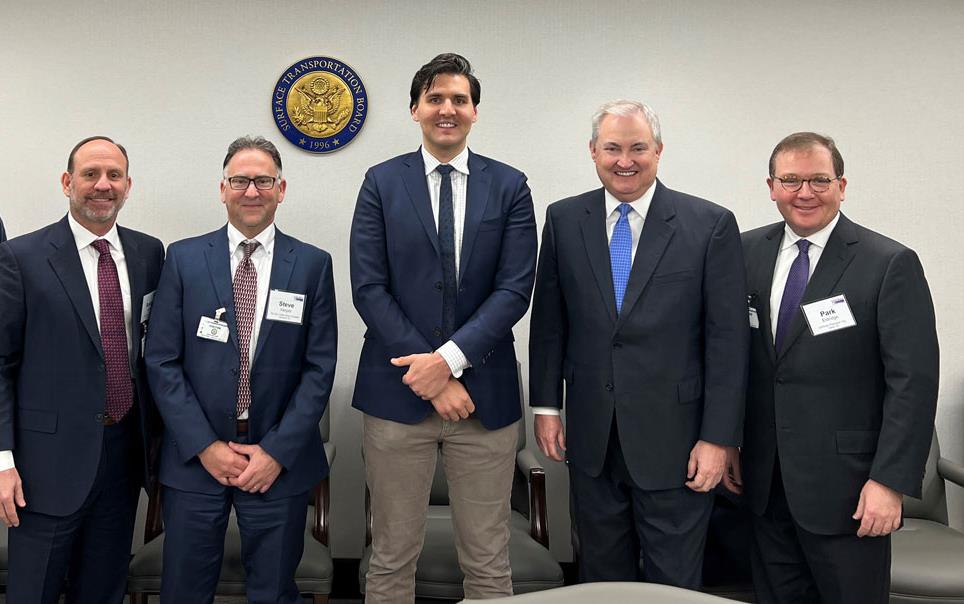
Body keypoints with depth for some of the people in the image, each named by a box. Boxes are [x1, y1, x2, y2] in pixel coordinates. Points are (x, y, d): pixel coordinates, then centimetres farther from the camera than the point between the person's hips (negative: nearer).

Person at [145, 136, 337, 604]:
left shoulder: (313, 265, 0)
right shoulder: (184, 258, 1)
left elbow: (319, 367, -2)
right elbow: (162, 360, -1)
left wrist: (277, 451, -8)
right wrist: (205, 446, -8)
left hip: (280, 460, 0)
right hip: (195, 458, 1)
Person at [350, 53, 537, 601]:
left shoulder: (510, 186, 5)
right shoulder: (381, 183, 4)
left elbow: (516, 288, -3)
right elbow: (369, 288, -4)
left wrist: (450, 358, -15)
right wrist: (432, 379, -11)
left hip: (485, 393, 1)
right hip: (398, 391, 0)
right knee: (393, 558, 10)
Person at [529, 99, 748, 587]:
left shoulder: (710, 225, -7)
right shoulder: (563, 219, 2)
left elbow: (727, 339, -7)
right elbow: (548, 320, 7)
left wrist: (718, 437, -9)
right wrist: (546, 405, 5)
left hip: (673, 435, -2)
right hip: (590, 436, 3)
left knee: (674, 582, 11)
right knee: (601, 571, 18)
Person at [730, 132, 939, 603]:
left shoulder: (891, 264, -9)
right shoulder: (748, 252, 5)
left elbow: (913, 382, -11)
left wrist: (890, 481, -15)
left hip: (845, 488, -4)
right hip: (764, 481, 4)